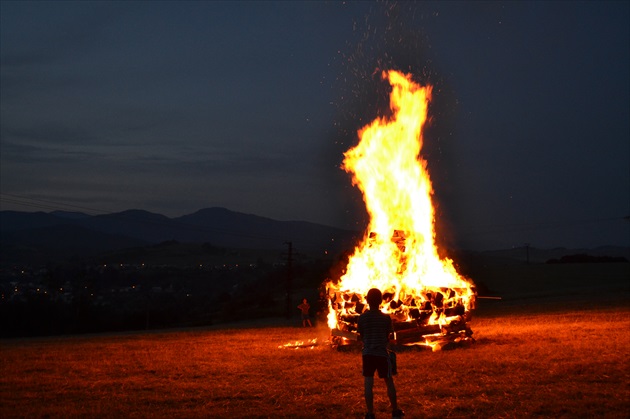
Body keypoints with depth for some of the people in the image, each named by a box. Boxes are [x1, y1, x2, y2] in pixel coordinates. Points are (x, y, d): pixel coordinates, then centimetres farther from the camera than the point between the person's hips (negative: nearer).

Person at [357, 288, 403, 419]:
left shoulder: (362, 317, -5)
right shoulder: (386, 318, -6)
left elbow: (361, 337, 3)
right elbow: (389, 336, 1)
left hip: (368, 354, 0)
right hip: (382, 353, 0)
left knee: (368, 384, 3)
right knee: (389, 382, 13)